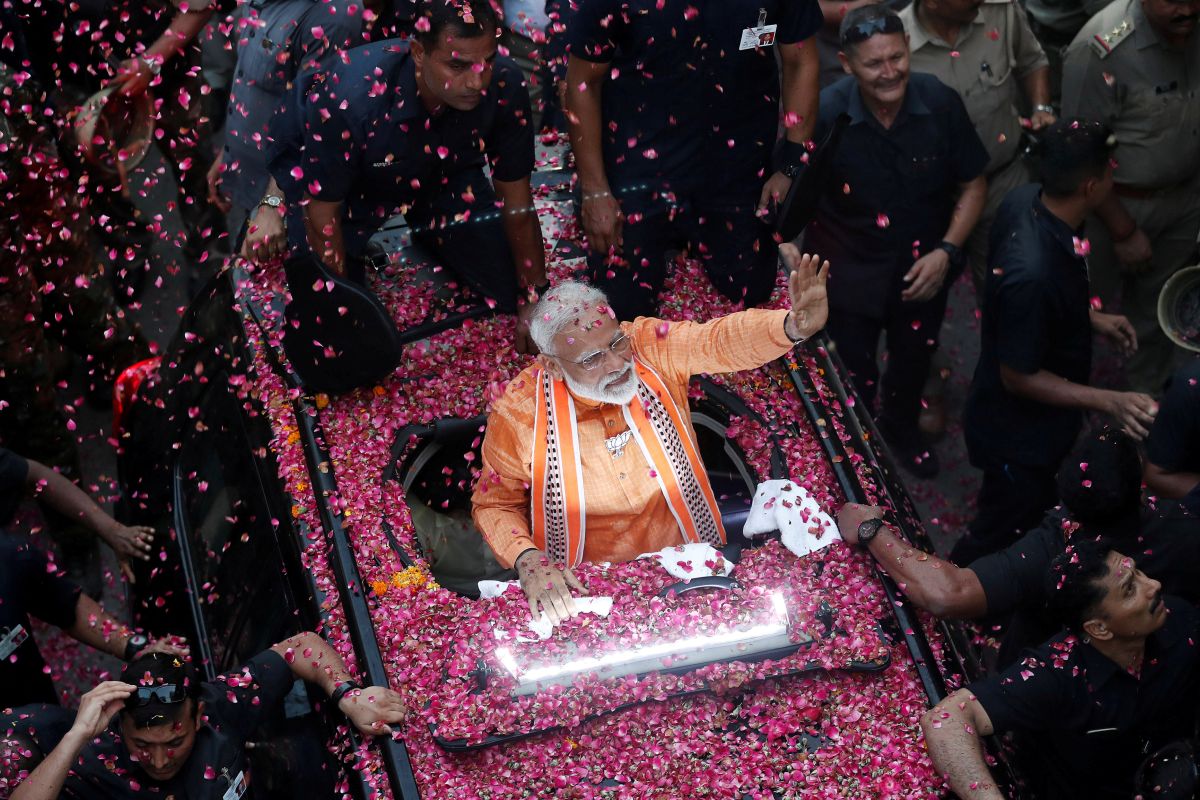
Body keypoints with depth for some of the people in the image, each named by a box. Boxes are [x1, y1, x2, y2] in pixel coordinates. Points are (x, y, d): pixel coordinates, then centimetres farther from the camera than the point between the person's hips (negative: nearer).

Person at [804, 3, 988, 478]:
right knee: (852, 377, 15)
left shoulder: (941, 104, -21)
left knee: (913, 359, 29)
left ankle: (901, 428, 60)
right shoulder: (824, 115, -28)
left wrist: (946, 251, -16)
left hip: (922, 267, 3)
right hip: (848, 273, -3)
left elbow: (973, 184, -7)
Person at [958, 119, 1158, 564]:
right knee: (1000, 535, 18)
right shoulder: (1032, 274, -42)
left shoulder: (1025, 201, -15)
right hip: (1021, 435, -9)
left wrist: (1090, 318, 5)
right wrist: (1109, 402, -31)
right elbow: (1018, 377, -29)